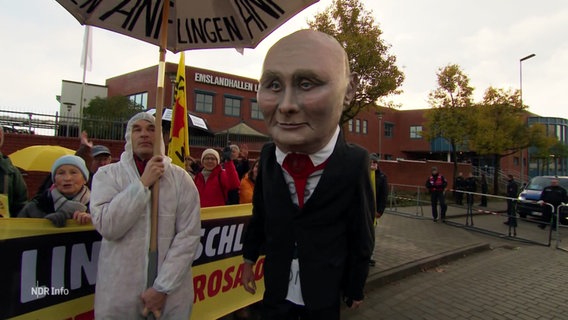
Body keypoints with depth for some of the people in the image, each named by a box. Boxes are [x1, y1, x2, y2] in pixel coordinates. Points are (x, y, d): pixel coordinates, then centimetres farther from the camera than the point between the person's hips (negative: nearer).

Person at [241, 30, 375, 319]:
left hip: (324, 294, -2)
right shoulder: (267, 156, -13)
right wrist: (249, 258, 11)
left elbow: (360, 238, -11)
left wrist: (355, 288, -1)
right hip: (276, 290, 3)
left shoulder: (354, 163, -23)